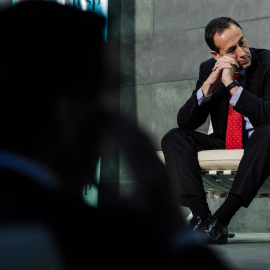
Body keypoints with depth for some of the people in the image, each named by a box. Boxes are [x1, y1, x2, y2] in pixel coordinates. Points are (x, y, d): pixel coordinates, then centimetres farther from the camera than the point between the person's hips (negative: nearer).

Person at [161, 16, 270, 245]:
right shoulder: (208, 69, 0)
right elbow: (185, 122, -7)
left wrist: (232, 85, -29)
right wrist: (209, 84, -21)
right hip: (224, 145, 4)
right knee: (173, 138, -17)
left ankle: (221, 220, -35)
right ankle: (202, 216, -30)